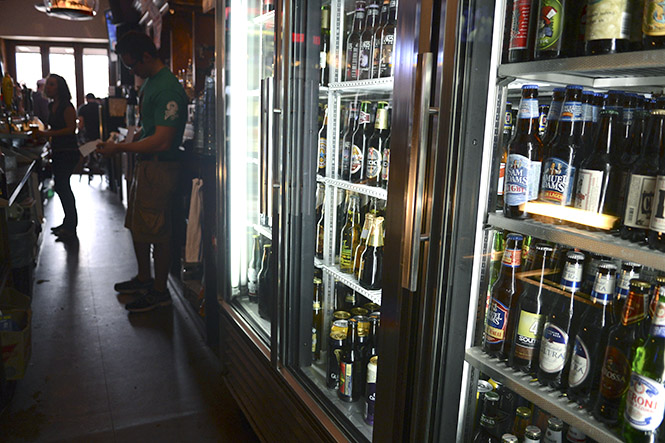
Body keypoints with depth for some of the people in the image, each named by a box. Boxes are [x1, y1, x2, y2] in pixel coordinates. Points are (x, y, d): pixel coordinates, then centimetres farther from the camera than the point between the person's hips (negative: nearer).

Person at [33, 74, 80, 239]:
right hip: (58, 151, 9)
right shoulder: (51, 106, 15)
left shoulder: (67, 106, -12)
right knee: (62, 186, 13)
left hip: (68, 152, -9)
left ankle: (70, 227, -2)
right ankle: (68, 223, 23)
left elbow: (71, 129, -19)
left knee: (61, 185, -10)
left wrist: (47, 134, -20)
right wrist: (42, 134, 8)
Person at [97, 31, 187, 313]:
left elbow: (162, 141, -26)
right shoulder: (149, 82, 13)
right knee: (136, 226, 19)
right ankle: (144, 278, 36)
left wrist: (119, 149, -19)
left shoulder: (167, 89, -20)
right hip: (144, 164, 10)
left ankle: (160, 292, 14)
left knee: (156, 232, -1)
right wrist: (126, 140, 12)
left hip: (159, 168, -10)